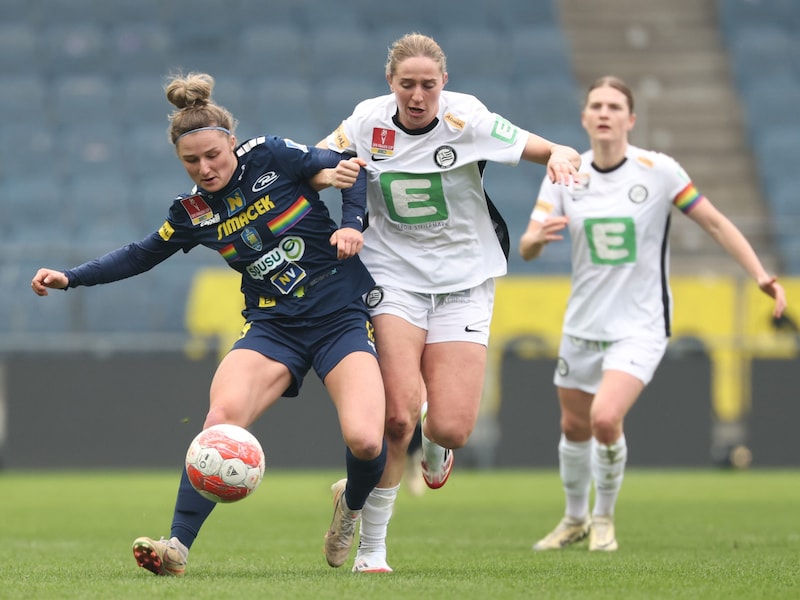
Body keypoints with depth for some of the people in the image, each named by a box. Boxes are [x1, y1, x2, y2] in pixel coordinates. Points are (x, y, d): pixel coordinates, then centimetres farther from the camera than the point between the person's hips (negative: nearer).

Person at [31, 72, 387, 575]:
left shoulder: (271, 157, -6)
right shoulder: (193, 213, 3)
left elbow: (350, 171, 4)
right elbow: (142, 255, 17)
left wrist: (352, 224, -13)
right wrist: (69, 278, 9)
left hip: (343, 316, -2)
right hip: (273, 326, 2)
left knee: (365, 440, -23)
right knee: (224, 414, -28)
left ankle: (352, 505, 15)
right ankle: (178, 546, -26)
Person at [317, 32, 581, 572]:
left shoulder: (467, 120, -11)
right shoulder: (370, 120, -6)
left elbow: (562, 154, -9)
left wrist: (561, 157, -34)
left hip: (464, 283, 0)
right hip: (394, 278, 0)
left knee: (452, 428, -10)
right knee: (400, 413, -21)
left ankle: (432, 441, 31)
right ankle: (371, 548, -5)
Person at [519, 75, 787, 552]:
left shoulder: (658, 170, -12)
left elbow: (715, 223, -5)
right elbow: (526, 249, -4)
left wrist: (761, 274, -13)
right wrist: (538, 237, -28)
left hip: (640, 325, -4)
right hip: (583, 324, 4)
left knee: (606, 419, -22)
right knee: (574, 427, 14)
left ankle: (605, 516, 3)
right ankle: (575, 519, 40)